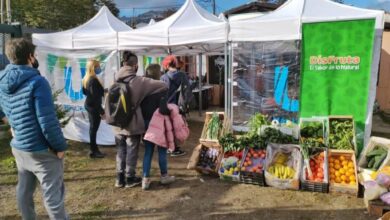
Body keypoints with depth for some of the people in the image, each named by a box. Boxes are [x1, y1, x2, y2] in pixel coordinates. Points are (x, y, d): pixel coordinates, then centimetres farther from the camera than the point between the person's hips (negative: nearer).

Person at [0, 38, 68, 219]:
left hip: (18, 147, 8)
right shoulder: (36, 82, -19)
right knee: (53, 195, 2)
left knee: (24, 191, 19)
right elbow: (48, 121, -21)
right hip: (41, 150, -7)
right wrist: (60, 145, -12)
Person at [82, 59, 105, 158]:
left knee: (92, 127, 17)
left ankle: (94, 148, 28)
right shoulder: (93, 80, -23)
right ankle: (93, 151, 9)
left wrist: (101, 91, 21)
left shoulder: (86, 79, 7)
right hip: (94, 106, -10)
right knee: (94, 128, -1)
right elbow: (95, 97, -25)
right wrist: (101, 111, -20)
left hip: (88, 104, 10)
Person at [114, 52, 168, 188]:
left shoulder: (117, 81, 2)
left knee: (121, 151, 16)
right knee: (131, 151, 9)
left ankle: (120, 178, 25)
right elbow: (163, 86, -16)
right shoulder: (138, 81, -14)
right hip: (133, 123, -5)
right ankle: (130, 179, 21)